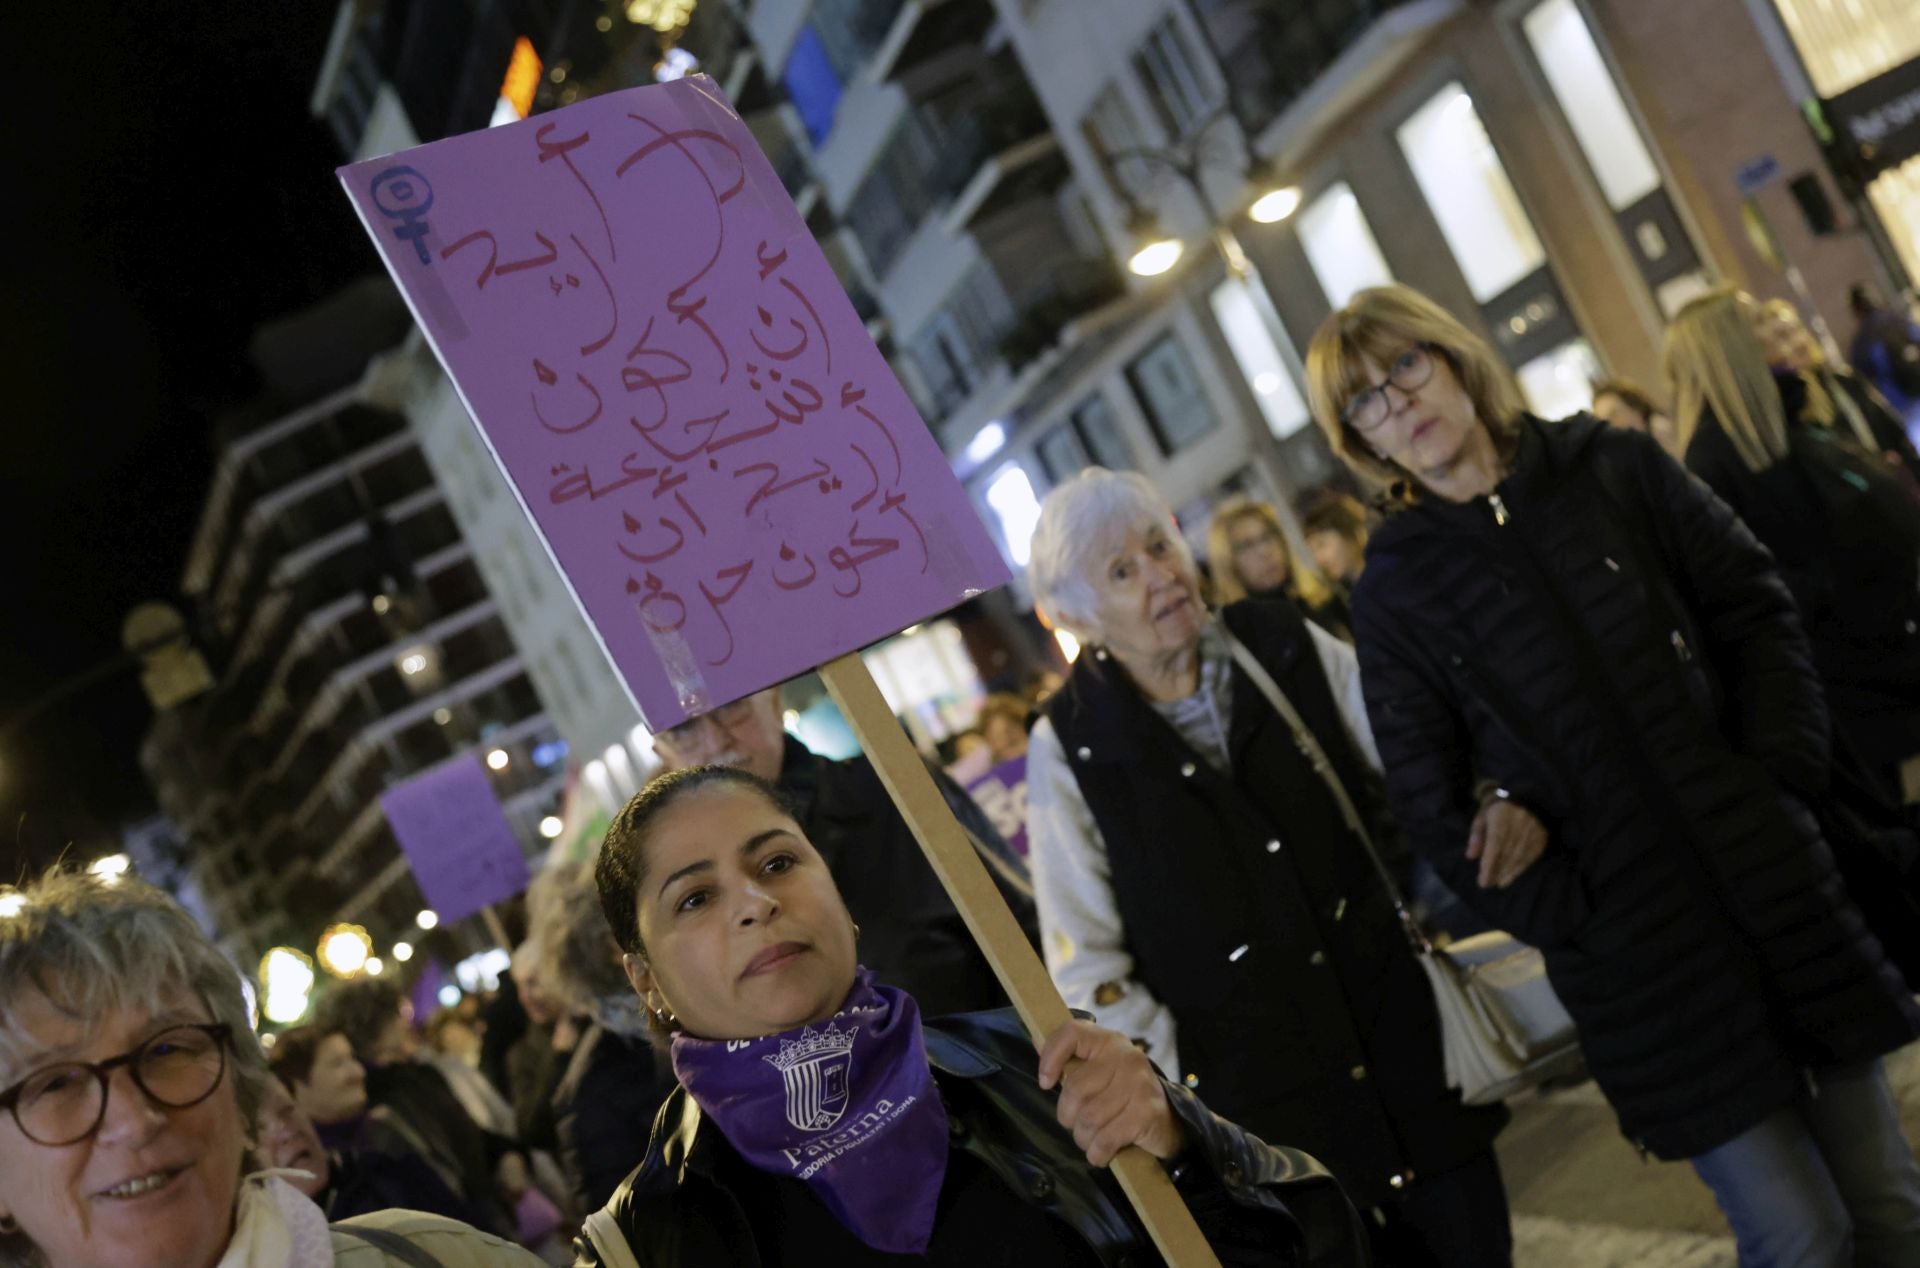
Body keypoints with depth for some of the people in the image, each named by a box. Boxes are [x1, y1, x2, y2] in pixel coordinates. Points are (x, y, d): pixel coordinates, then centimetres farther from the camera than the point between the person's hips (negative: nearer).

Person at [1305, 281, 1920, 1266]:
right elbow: (1434, 806, -3)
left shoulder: (1615, 468, 4)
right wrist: (1576, 924, -10)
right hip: (1635, 953, -3)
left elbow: (1756, 608, 6)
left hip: (1769, 878, 3)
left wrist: (1781, 769, -6)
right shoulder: (1395, 591, -2)